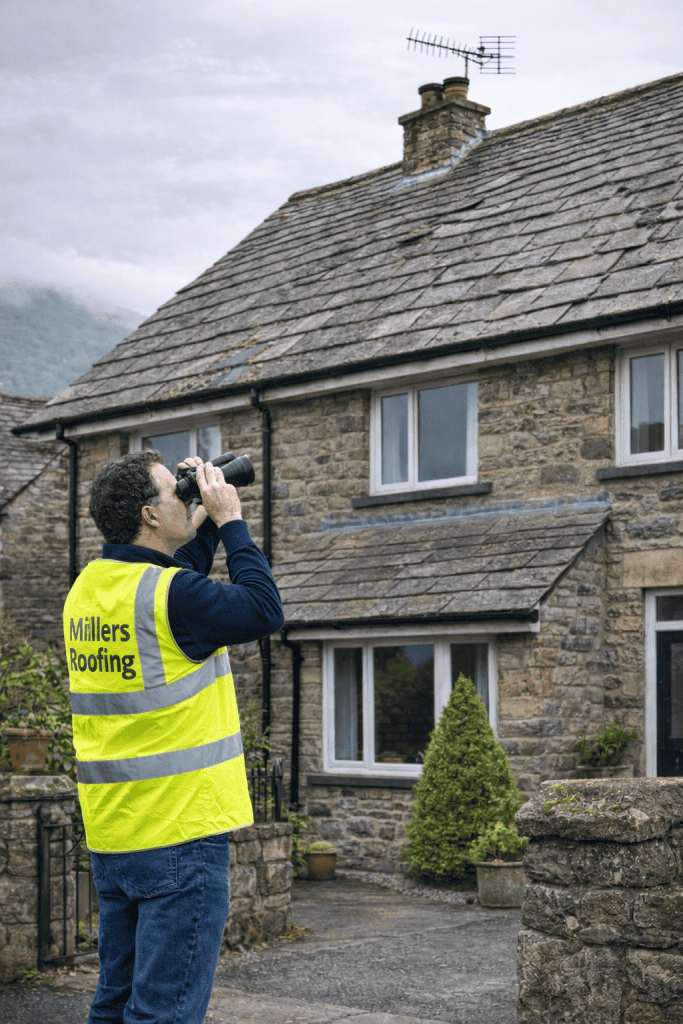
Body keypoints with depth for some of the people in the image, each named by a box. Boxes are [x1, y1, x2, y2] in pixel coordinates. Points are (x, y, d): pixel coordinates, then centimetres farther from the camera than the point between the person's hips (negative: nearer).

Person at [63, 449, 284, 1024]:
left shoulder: (86, 590, 8)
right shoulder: (171, 595, -18)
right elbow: (264, 611, -8)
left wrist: (205, 525, 16)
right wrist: (230, 521, -3)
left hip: (111, 833, 8)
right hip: (181, 831, -8)